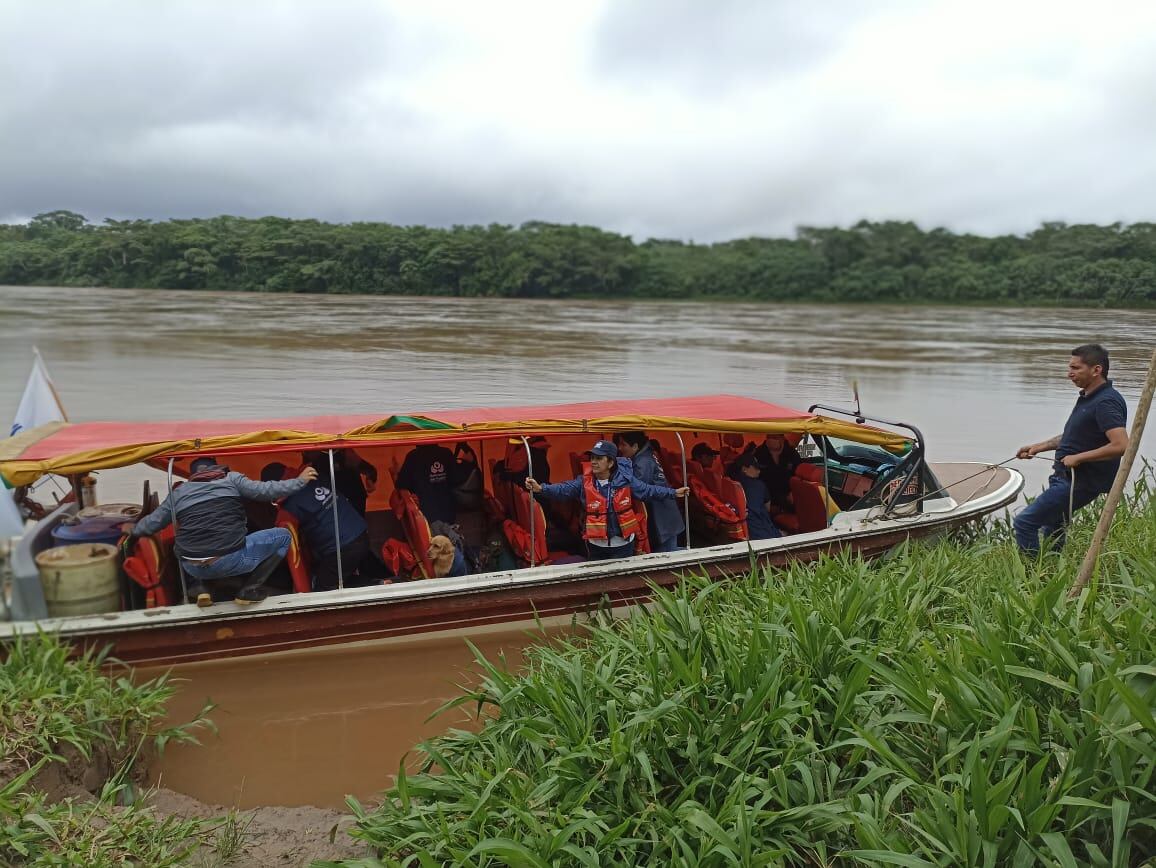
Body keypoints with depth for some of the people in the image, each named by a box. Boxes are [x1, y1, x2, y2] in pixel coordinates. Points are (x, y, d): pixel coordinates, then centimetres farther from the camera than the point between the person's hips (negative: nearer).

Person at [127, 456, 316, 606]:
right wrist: (300, 481, 9)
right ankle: (250, 588, 4)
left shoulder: (178, 493, 18)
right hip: (230, 561, -4)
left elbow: (151, 523, 25)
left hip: (192, 567, 5)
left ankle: (198, 586, 15)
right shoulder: (231, 478, 8)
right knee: (282, 536, 14)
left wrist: (133, 531, 46)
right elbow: (264, 490, -2)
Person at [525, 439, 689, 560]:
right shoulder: (584, 481, -6)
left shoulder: (625, 479, -6)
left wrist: (674, 493, -3)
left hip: (623, 544, -1)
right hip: (596, 545, 1)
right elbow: (563, 489, -15)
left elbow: (648, 490, 0)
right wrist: (540, 488, -31)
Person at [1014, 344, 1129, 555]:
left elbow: (1121, 445, -32)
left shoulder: (1106, 402, -21)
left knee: (1024, 523, -12)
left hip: (1080, 482, -11)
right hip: (1067, 477, 11)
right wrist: (1038, 447, 19)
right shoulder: (1087, 397, 11)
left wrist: (1078, 458, -24)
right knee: (1053, 528, 24)